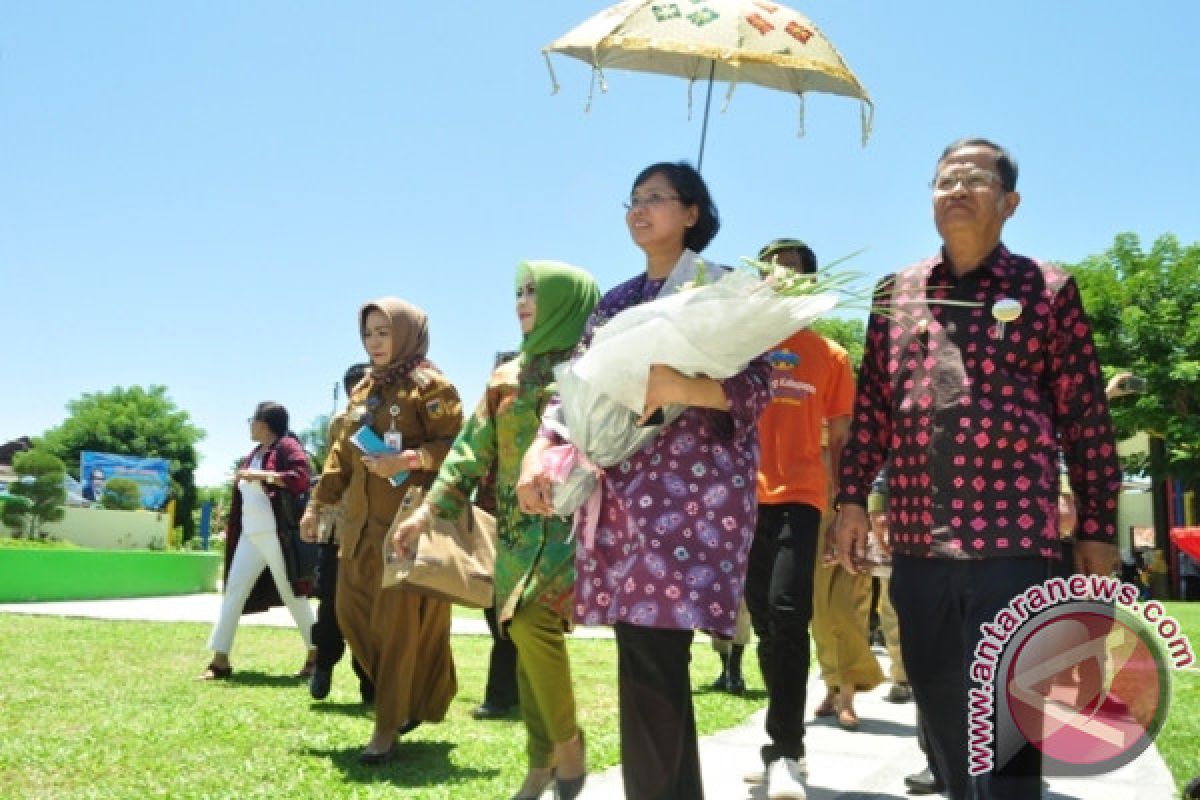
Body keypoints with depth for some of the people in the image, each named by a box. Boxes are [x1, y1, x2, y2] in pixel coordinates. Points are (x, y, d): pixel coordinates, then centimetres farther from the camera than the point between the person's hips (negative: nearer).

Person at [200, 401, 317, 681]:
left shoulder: (287, 446, -5)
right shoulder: (256, 453, 20)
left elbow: (300, 478, -20)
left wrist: (261, 475, -20)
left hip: (277, 535, -8)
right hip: (249, 536, 8)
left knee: (292, 595, 0)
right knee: (233, 593, 3)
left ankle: (315, 656, 12)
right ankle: (220, 660, 6)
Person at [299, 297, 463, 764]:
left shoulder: (429, 385, -4)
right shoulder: (363, 390, 18)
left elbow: (456, 444, -11)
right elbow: (342, 452, 21)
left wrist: (409, 460, -23)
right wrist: (318, 504, 18)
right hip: (361, 521, 8)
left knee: (399, 620, -5)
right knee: (352, 613, 8)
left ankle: (388, 726, 5)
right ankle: (402, 699, 25)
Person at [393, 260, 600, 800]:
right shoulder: (507, 377, 16)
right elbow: (473, 449, 14)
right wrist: (429, 510, 7)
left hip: (573, 521, -6)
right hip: (518, 529, 6)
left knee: (534, 624, -21)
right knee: (527, 638, 7)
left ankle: (569, 749, -2)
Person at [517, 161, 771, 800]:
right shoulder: (614, 303, 20)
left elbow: (756, 386, -6)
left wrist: (679, 386, -23)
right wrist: (538, 452, -3)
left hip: (695, 489, -5)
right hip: (622, 491, 6)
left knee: (648, 658, -13)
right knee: (653, 660, 5)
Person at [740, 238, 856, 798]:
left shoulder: (830, 357, 6)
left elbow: (841, 440, 10)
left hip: (799, 496, -2)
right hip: (743, 497, 2)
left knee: (787, 613, -18)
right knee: (763, 619, 9)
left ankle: (784, 753, -8)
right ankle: (785, 745, 23)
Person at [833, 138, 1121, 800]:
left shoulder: (1047, 289, 3)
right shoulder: (896, 292, 13)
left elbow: (1086, 417, 2)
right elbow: (871, 403, 14)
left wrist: (1098, 529, -1)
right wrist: (852, 497, 6)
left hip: (1012, 534, -4)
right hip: (915, 536, 4)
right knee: (938, 706, 13)